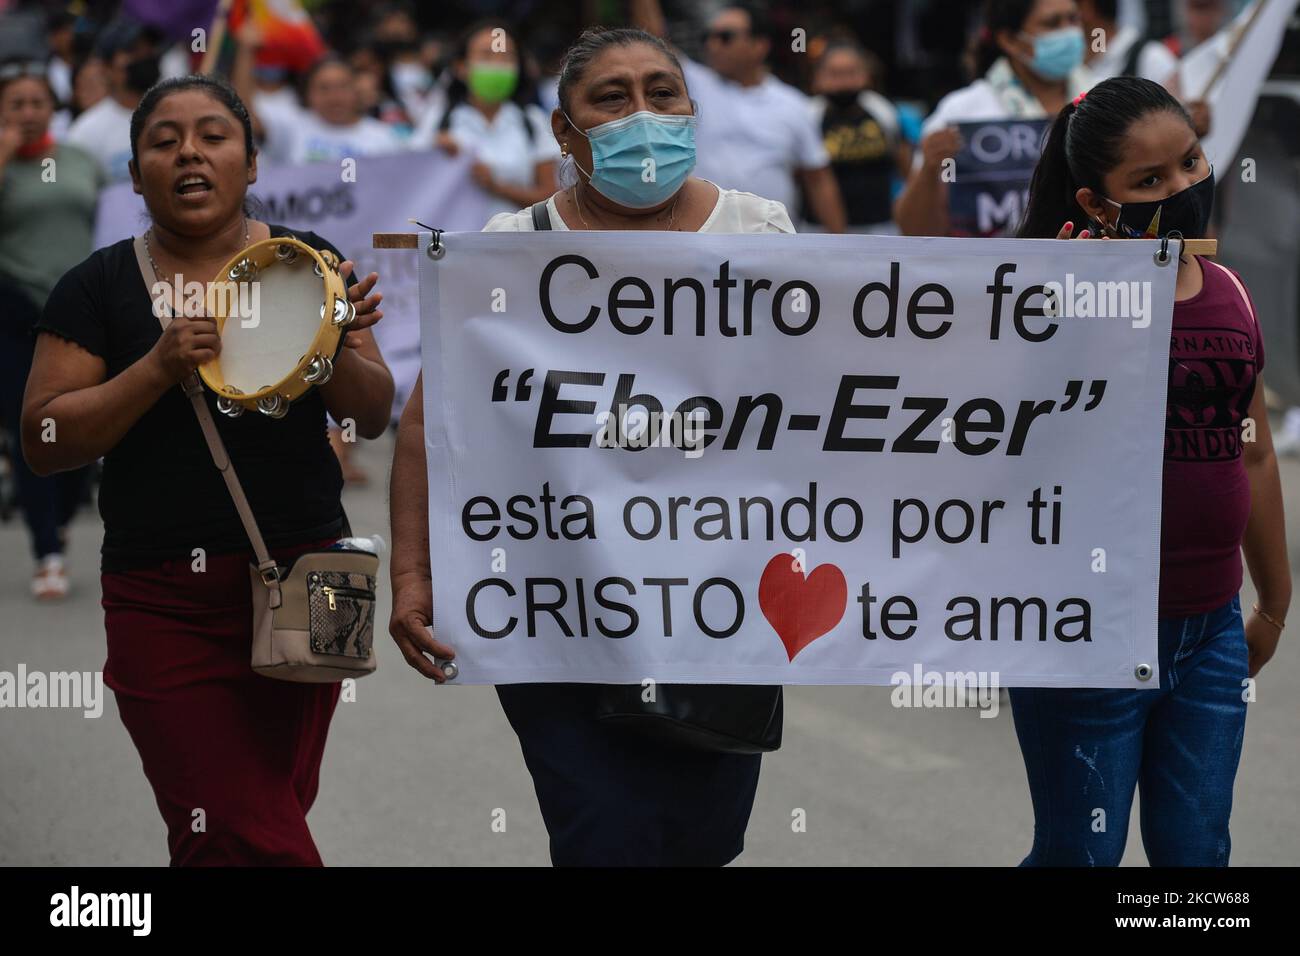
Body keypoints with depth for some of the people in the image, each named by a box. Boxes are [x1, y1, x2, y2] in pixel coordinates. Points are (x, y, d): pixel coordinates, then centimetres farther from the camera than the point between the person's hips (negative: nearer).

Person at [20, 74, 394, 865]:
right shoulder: (99, 287, 1)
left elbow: (374, 416, 6)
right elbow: (45, 442, -3)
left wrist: (335, 345, -16)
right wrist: (160, 366, -16)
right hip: (166, 604, -2)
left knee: (219, 842, 5)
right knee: (260, 843, -10)